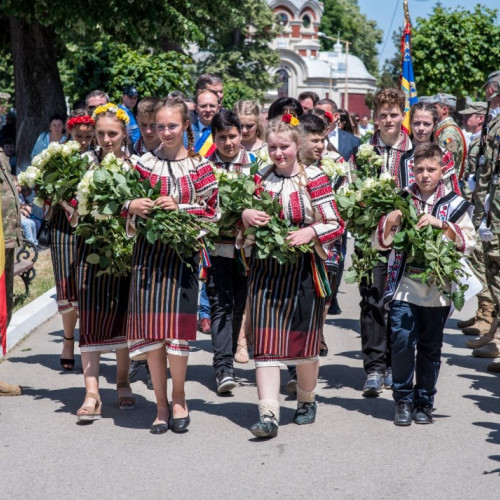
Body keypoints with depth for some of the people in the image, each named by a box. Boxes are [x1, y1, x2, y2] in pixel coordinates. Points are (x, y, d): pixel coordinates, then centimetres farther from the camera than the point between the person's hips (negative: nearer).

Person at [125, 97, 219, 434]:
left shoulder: (199, 167, 3)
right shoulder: (145, 164, 7)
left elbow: (212, 210, 1)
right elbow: (129, 207, 12)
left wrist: (180, 209, -12)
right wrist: (132, 207, -10)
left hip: (183, 251, -2)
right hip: (148, 251, 2)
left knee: (178, 326, -6)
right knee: (151, 329, 0)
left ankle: (179, 400, 14)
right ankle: (161, 406, 12)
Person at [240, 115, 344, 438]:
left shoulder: (315, 179, -3)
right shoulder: (260, 179, 7)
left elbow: (336, 224, -5)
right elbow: (246, 218, 16)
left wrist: (310, 232, -24)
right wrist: (246, 215, -8)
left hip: (305, 270, -2)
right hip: (266, 270, 2)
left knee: (304, 340, 9)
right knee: (266, 342, -7)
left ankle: (307, 400, 33)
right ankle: (269, 415, -10)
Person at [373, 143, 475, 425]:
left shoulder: (455, 205, 5)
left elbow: (469, 244, -6)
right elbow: (380, 243, 6)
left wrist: (441, 224, -18)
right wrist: (390, 221, -13)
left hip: (438, 290, 0)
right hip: (404, 287, 0)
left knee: (430, 348, 8)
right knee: (401, 343, -7)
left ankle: (424, 401, 22)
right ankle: (404, 399, 9)